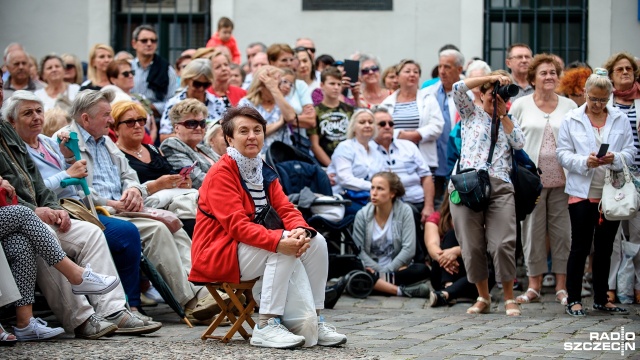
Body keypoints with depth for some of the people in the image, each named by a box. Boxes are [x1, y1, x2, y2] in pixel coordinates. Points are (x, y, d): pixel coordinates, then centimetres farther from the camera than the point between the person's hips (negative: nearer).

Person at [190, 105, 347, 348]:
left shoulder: (264, 172, 12)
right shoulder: (221, 174, -15)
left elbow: (286, 209, 2)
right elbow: (236, 225, -25)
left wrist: (300, 230, -23)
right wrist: (278, 241, -38)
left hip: (256, 245, 8)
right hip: (218, 254, -8)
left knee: (316, 242, -7)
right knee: (284, 251, -30)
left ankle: (314, 321, -2)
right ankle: (266, 326, -30)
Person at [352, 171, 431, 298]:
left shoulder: (404, 211, -4)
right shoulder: (362, 215, -1)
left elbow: (409, 249, -10)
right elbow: (359, 250, -6)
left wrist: (386, 271, -16)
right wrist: (380, 270, -18)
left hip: (397, 269, 0)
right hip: (372, 269, 0)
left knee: (423, 270, -30)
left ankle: (377, 285, -31)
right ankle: (400, 290, -36)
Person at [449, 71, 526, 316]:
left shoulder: (509, 122, 24)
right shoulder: (472, 114, 18)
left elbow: (519, 143, 5)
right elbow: (458, 88, 2)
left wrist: (503, 115, 7)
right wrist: (491, 77, 2)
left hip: (500, 186, 0)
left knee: (503, 244, -12)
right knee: (472, 245, 0)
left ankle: (509, 299, -1)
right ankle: (483, 298, 14)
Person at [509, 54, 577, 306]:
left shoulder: (569, 107, 8)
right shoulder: (520, 105, 5)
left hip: (561, 180, 1)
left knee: (562, 231, 2)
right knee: (533, 231, 2)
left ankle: (561, 287, 8)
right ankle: (534, 286, 9)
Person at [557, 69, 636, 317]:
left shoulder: (620, 119, 8)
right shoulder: (571, 120, 2)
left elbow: (630, 152, 4)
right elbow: (563, 154, -3)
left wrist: (615, 159, -17)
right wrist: (585, 162, -20)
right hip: (582, 192, -3)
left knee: (605, 247, 11)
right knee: (580, 246, -1)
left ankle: (601, 298, 21)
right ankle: (573, 300, 4)